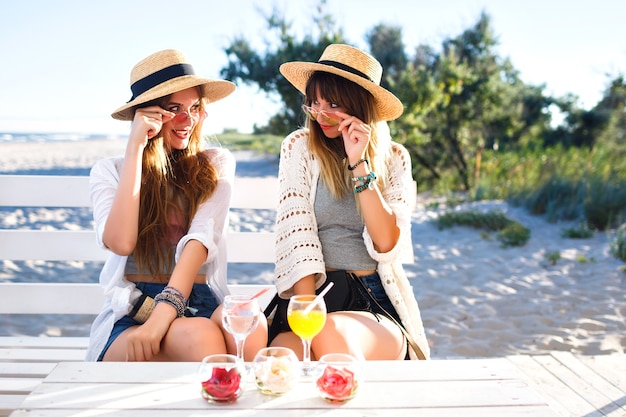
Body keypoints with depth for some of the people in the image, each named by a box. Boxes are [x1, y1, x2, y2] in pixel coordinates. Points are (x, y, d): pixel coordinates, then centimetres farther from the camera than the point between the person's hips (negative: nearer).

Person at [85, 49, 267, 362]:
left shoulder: (215, 164, 10)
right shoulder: (109, 170, 10)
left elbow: (202, 238, -8)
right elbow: (120, 242, -10)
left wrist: (165, 311, -25)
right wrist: (135, 146, -5)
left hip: (198, 303, 1)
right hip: (130, 315, -1)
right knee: (200, 336, -35)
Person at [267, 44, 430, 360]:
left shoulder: (393, 158, 7)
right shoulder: (299, 147, 5)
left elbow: (387, 245, -6)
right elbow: (296, 236, -5)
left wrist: (359, 164, -11)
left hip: (376, 305, 1)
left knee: (332, 334, -34)